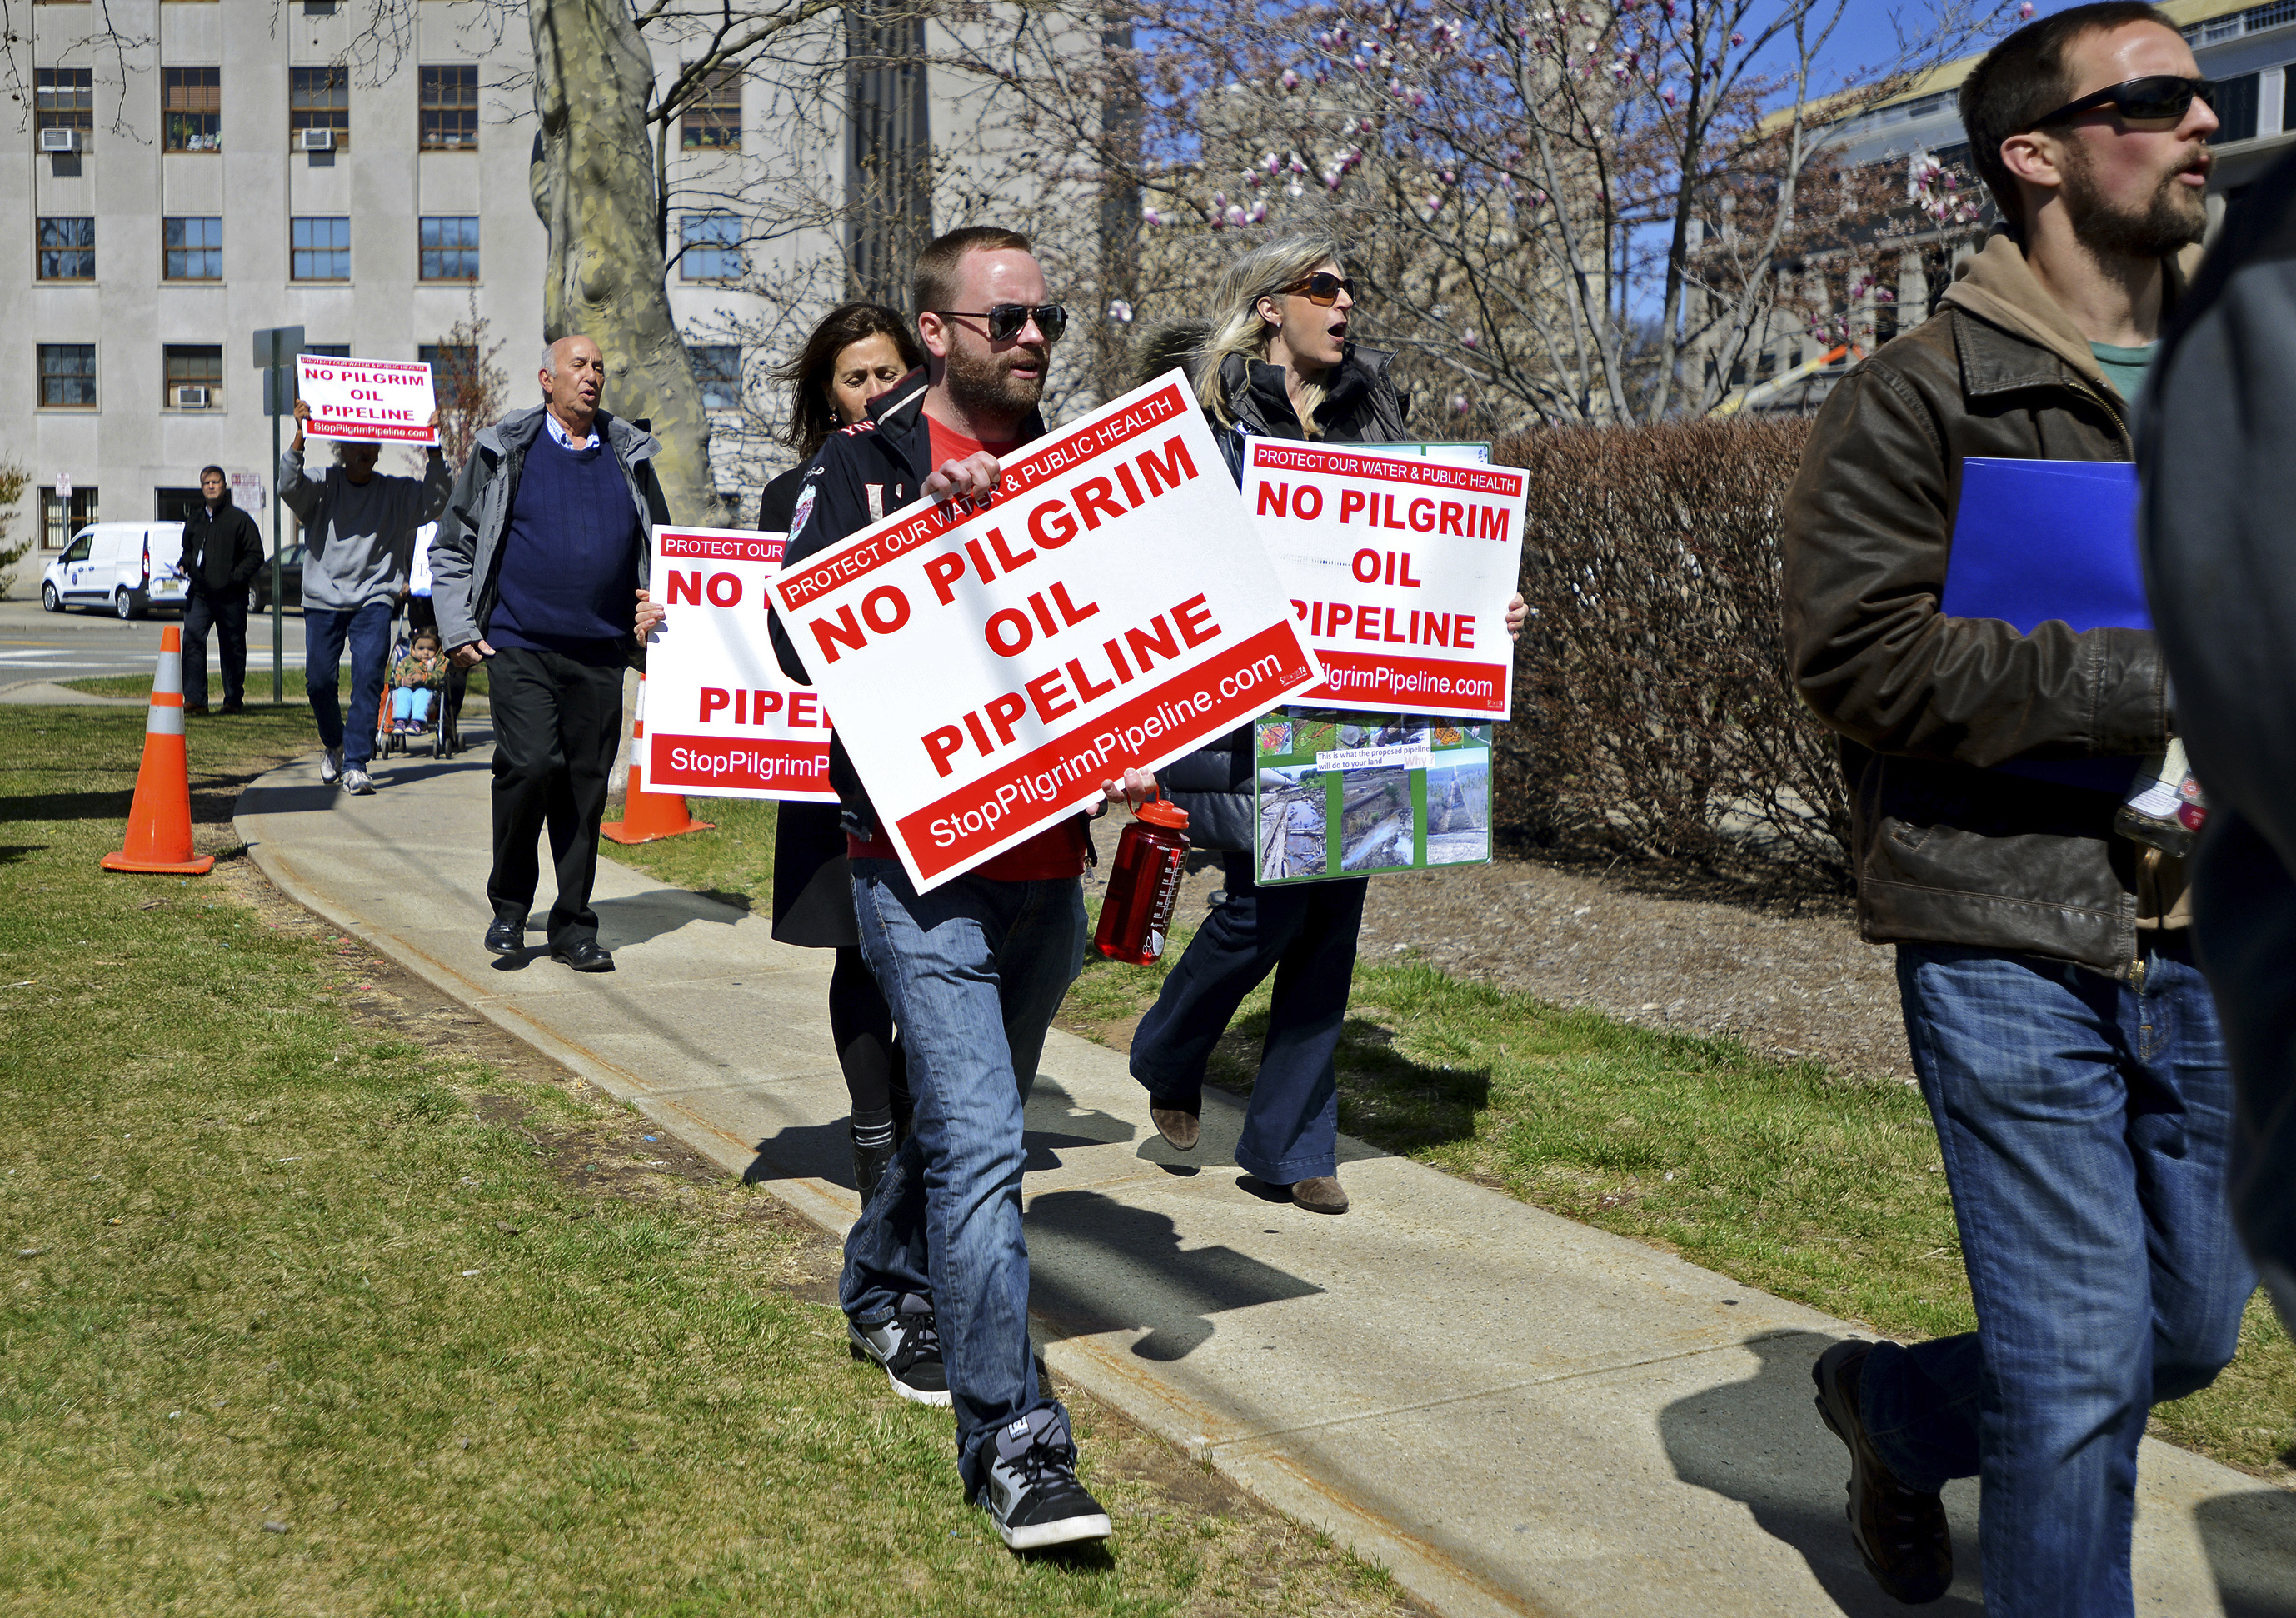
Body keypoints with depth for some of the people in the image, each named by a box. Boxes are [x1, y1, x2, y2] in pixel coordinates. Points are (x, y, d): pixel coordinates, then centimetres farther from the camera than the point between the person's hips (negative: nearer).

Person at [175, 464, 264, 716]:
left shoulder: (239, 519, 0)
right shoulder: (194, 520, 15)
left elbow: (255, 555, -2)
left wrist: (234, 577, -13)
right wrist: (183, 565, 7)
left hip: (230, 597, -3)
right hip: (199, 594, 3)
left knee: (233, 648, 5)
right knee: (192, 640, -11)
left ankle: (234, 700, 15)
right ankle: (194, 698, -12)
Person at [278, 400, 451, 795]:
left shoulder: (395, 492, 8)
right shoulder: (322, 487, 5)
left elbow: (433, 501, -6)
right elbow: (289, 486, -14)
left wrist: (434, 448, -17)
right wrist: (300, 436, -26)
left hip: (374, 598, 0)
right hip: (323, 599, 0)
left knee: (368, 676, -14)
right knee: (319, 679, 0)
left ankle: (356, 764, -11)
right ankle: (334, 745, 29)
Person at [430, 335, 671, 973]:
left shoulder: (630, 455, 13)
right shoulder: (504, 451, 5)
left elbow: (660, 546, 24)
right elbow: (451, 548, 10)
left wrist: (660, 601, 5)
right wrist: (458, 630, 1)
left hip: (601, 653, 3)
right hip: (520, 645, -3)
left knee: (587, 784, 3)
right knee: (530, 765, -17)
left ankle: (573, 927, 14)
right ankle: (510, 905, 6)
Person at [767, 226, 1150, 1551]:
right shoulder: (866, 468, -3)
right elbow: (801, 638, -14)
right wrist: (926, 524, -22)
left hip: (1049, 867, 6)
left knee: (972, 1113, 21)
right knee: (981, 1144, -12)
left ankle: (886, 1292, 47)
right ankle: (1015, 1444, -4)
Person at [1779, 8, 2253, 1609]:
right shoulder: (1919, 398, -4)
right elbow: (1856, 657, -14)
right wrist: (2160, 676, -19)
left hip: (2206, 944, 6)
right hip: (2009, 946, -6)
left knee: (2192, 1329, 17)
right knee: (2079, 1368, -1)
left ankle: (1893, 1404, 42)